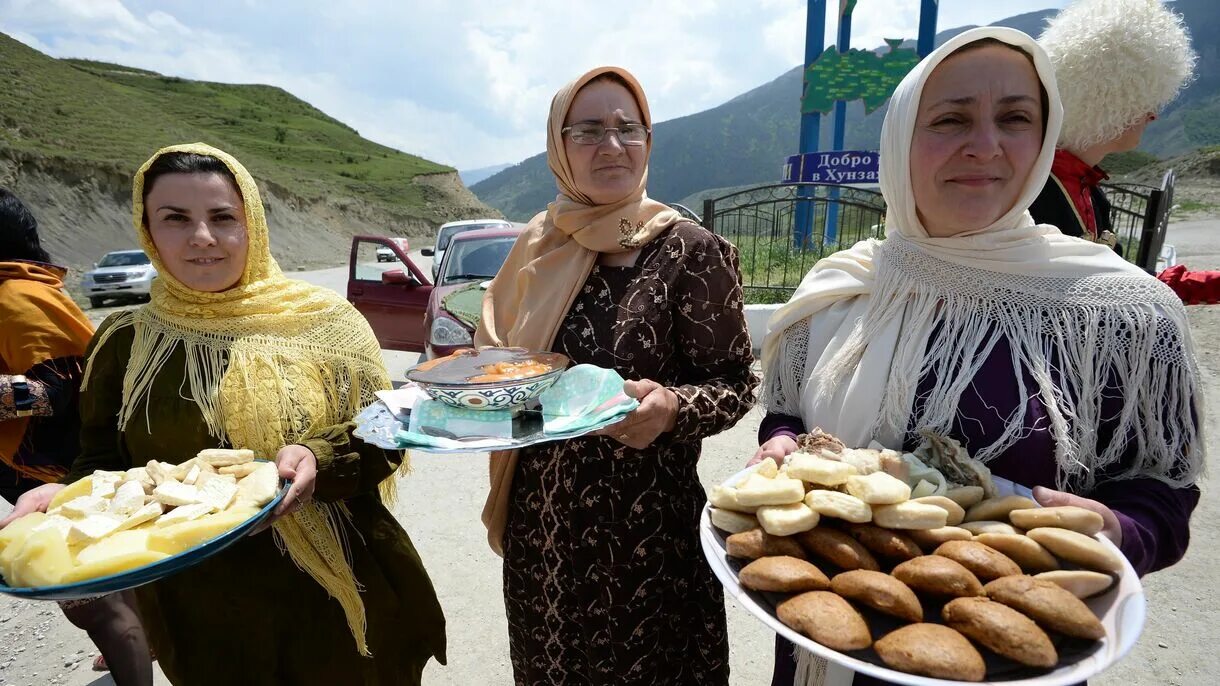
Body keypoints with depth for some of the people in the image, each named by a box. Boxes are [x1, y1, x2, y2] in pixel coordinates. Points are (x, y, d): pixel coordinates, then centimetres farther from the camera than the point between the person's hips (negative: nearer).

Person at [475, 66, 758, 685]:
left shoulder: (691, 252, -12)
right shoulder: (539, 248, 2)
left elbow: (735, 383, -9)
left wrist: (673, 408, -28)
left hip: (647, 524, -4)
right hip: (539, 520, 5)